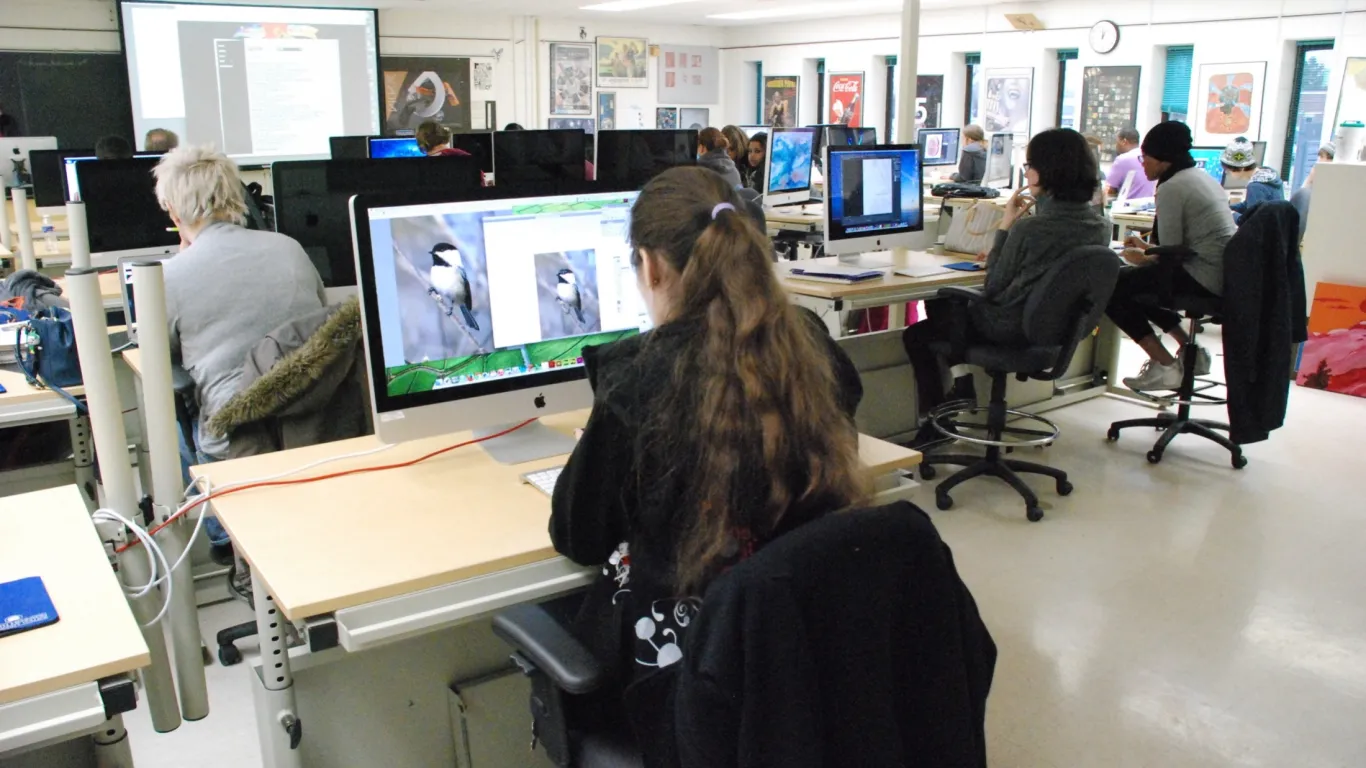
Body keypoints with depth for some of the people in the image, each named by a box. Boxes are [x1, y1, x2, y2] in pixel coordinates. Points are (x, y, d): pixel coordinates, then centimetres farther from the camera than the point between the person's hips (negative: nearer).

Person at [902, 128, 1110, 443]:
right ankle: (961, 384, 21)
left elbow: (993, 289, -15)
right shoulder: (1101, 227, -4)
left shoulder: (1029, 228, -27)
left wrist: (1006, 224, -11)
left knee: (916, 336, 13)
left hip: (1011, 329, -8)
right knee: (941, 302, 25)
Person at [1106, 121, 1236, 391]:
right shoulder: (1202, 177, 17)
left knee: (1112, 286, -8)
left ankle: (1165, 365, -6)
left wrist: (1143, 258, 5)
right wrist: (1149, 248, 27)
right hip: (1227, 274, 10)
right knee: (1136, 282, 24)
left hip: (1205, 277, -10)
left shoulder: (1171, 188, -12)